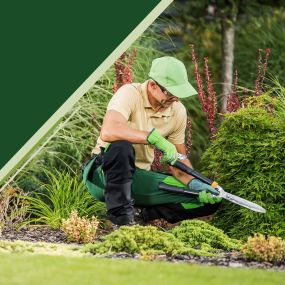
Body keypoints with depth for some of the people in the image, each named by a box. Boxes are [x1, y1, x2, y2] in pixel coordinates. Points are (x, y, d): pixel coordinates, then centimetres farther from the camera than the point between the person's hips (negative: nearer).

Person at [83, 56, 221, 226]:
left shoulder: (178, 112, -1)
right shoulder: (130, 94, -20)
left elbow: (178, 160, 7)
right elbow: (108, 132, -39)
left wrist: (196, 184, -13)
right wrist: (155, 138, -38)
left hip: (139, 177, 5)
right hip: (105, 173, -5)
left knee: (208, 201, -11)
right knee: (121, 146, -41)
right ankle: (120, 216, -29)